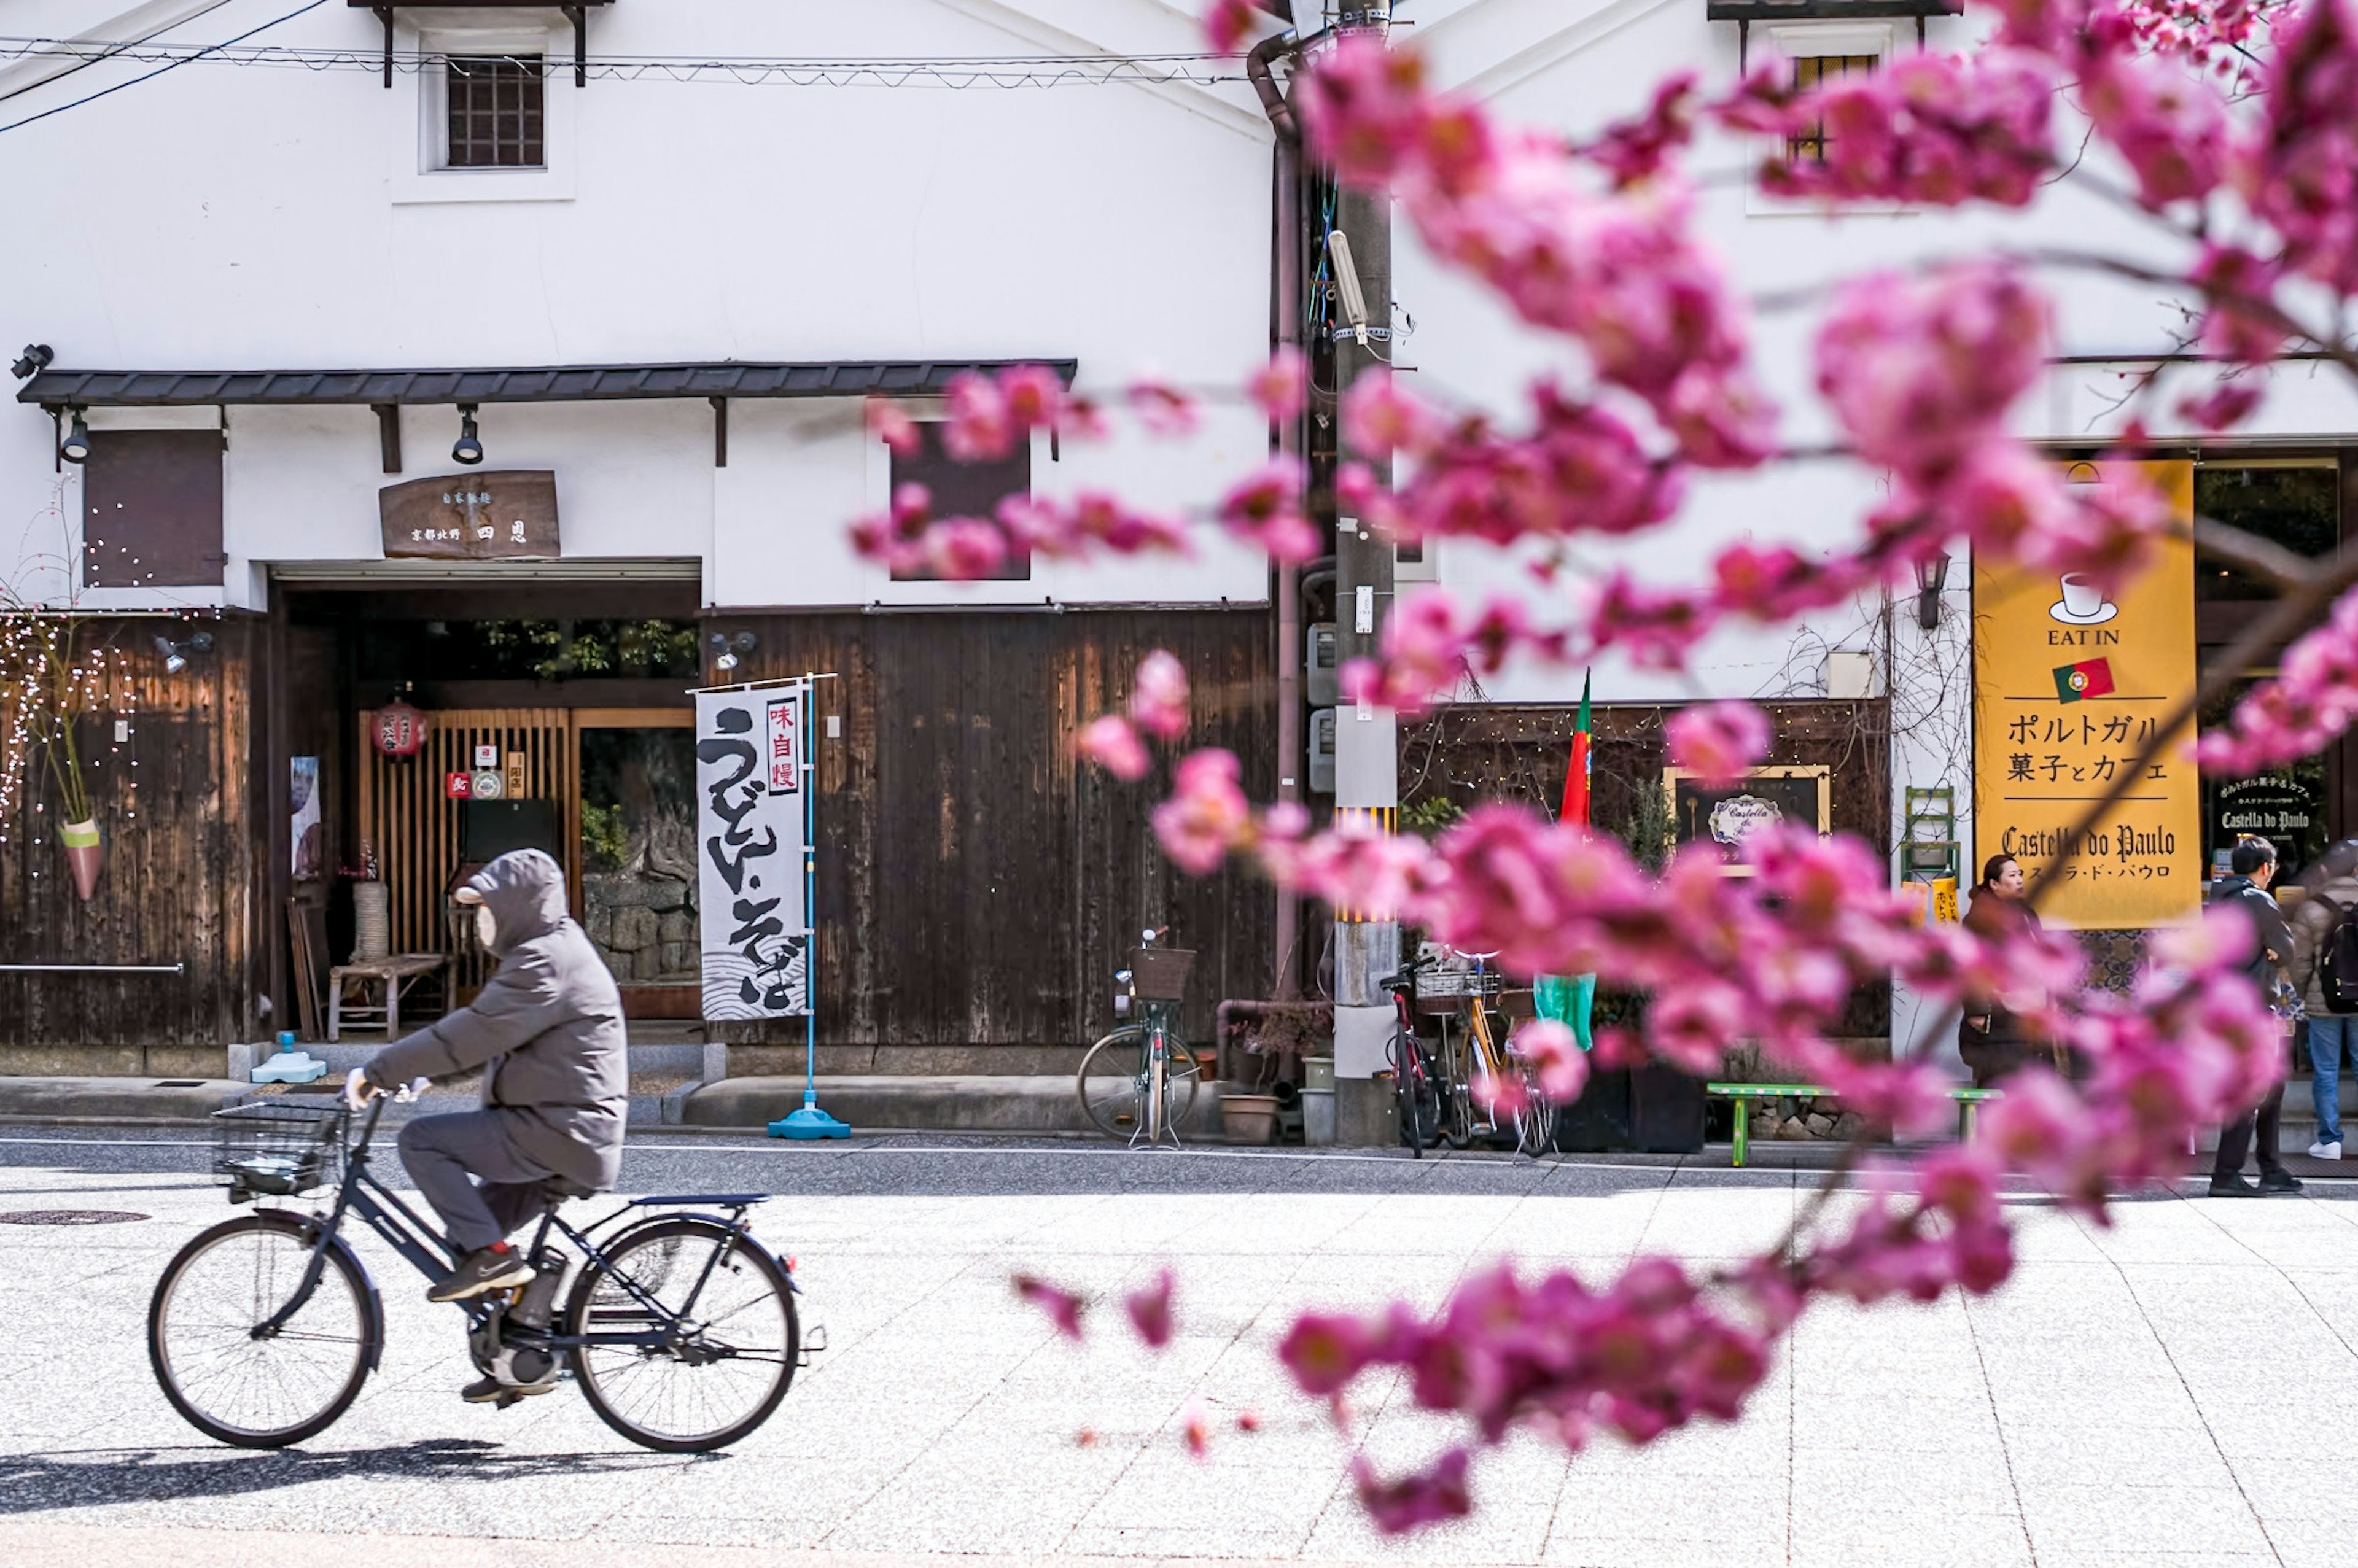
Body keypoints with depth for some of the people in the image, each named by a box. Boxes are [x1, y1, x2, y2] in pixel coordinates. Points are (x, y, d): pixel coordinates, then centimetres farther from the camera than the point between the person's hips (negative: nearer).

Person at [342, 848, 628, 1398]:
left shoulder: (546, 965, -16)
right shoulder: (550, 953, 18)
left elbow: (470, 1035, -21)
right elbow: (479, 1037, 23)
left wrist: (379, 1072, -17)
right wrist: (398, 1072, 16)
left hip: (560, 1133, -11)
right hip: (566, 1132, 11)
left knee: (421, 1140, -13)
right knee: (468, 1226, 15)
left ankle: (490, 1255, -12)